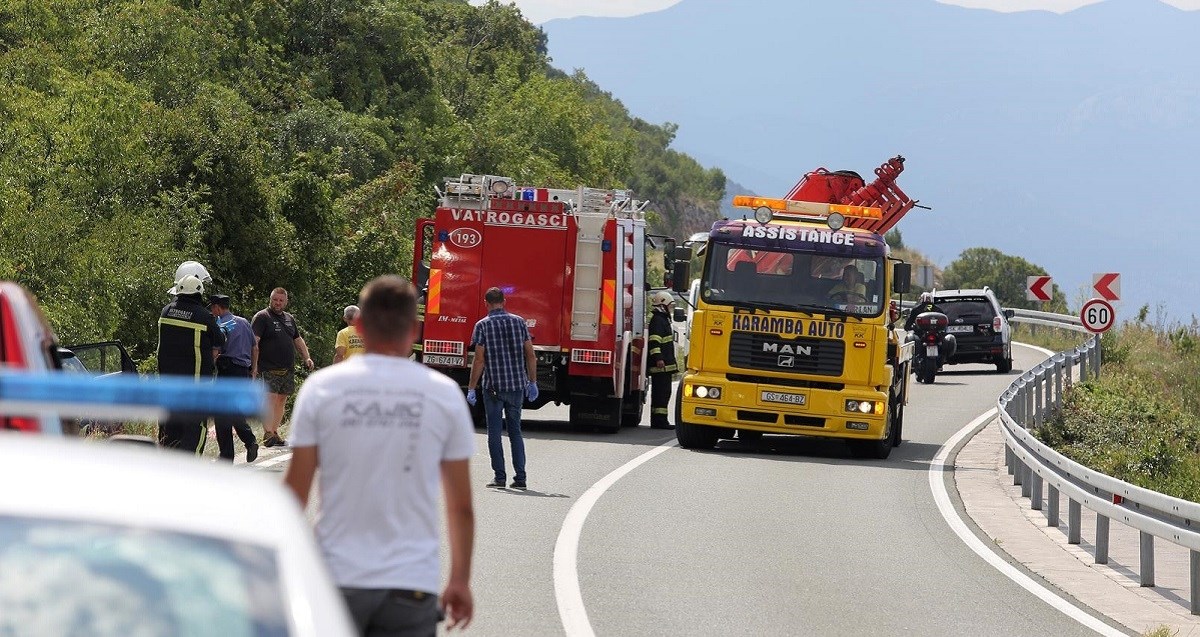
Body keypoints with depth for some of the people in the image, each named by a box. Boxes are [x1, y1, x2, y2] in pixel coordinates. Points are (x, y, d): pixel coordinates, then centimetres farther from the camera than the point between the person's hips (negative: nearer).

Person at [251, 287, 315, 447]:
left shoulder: (289, 319, 18)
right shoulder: (262, 317, -4)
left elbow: (298, 340, 29)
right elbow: (254, 343, -12)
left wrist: (306, 357, 16)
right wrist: (254, 366, -20)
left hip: (288, 369, 7)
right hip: (269, 369, -7)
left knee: (282, 401, 8)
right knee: (270, 400, -15)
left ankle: (275, 432, 14)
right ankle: (268, 435, -20)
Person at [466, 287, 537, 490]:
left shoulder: (483, 325, -5)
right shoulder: (519, 322, 5)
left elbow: (479, 360, -9)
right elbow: (531, 355, 4)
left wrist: (471, 389, -5)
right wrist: (532, 382, 12)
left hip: (493, 387, -3)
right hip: (517, 385, 3)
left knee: (494, 432, 4)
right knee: (515, 431, 12)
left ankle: (499, 476, 0)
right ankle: (520, 477, 6)